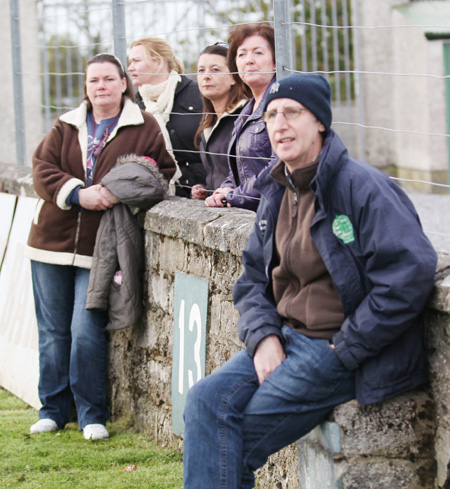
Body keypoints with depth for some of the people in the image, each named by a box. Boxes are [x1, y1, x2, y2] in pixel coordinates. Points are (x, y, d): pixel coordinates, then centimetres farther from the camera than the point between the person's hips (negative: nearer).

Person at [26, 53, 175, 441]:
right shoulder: (66, 127, 10)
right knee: (52, 331, 8)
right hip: (53, 241, 4)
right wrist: (79, 193, -17)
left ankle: (92, 415, 2)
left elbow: (165, 173, 5)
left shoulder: (145, 128, 4)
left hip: (100, 248, -3)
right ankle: (54, 410, 19)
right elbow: (43, 169, 0)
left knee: (87, 331, -10)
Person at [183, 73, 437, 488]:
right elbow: (254, 279, 19)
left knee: (238, 441, -14)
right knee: (206, 400, -14)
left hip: (342, 353, -7)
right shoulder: (277, 195, 12)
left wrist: (343, 351, -17)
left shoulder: (362, 186, -14)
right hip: (288, 339, 7)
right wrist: (263, 337, -3)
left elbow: (410, 274, -22)